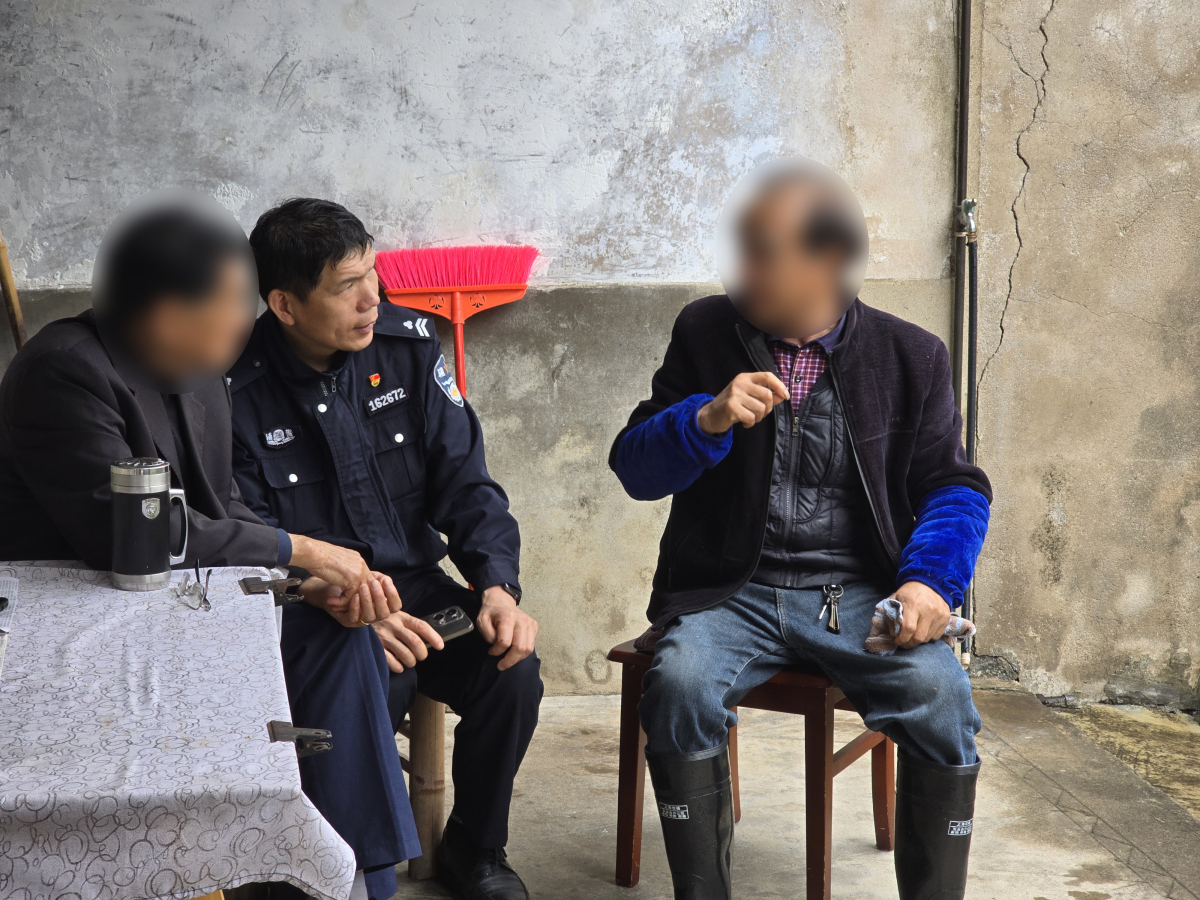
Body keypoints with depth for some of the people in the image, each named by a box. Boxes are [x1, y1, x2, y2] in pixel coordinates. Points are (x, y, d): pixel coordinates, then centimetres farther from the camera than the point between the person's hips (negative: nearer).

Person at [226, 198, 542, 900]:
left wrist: (498, 585, -18)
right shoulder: (237, 392, -13)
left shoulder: (408, 345, -1)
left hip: (415, 582, 4)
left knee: (512, 671, -22)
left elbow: (465, 480, 0)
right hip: (309, 612, -4)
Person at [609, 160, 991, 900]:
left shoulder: (910, 357, 5)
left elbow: (955, 489, 6)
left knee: (943, 697, -28)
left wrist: (930, 579, -14)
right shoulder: (706, 333, 6)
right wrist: (707, 421, -18)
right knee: (680, 684, -30)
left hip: (860, 591, 0)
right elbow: (633, 466, 3)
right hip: (733, 589, 0)